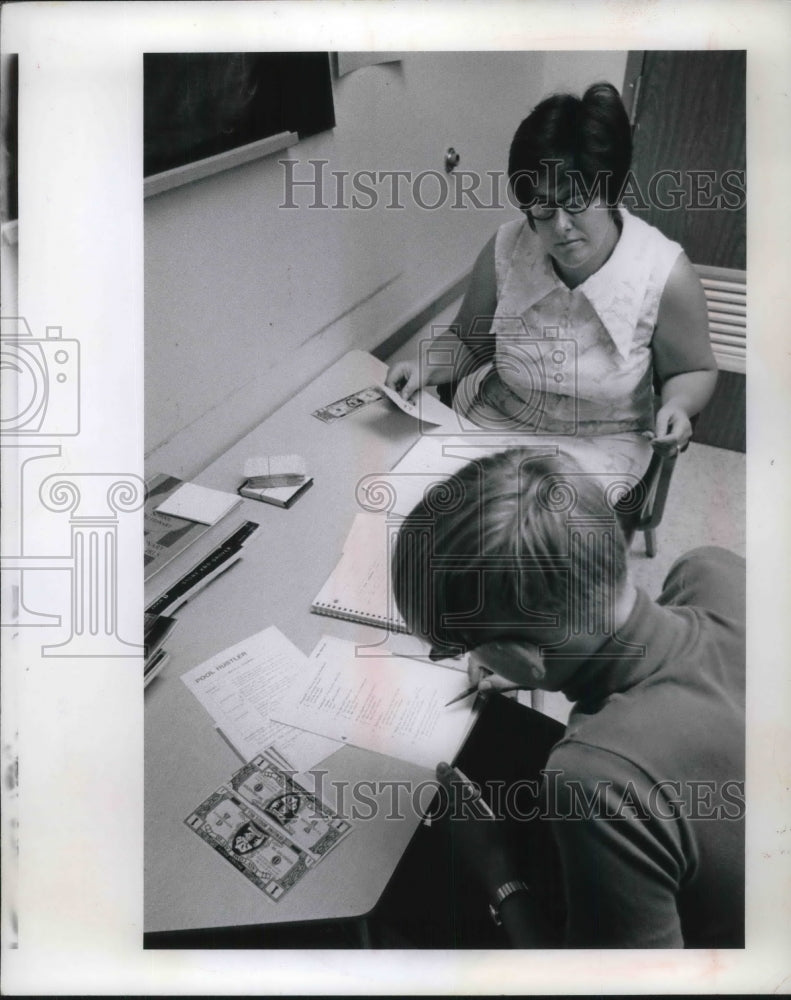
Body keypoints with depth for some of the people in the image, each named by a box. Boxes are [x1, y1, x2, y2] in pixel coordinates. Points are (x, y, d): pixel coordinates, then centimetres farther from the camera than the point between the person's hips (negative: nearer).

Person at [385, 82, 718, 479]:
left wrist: (677, 404, -22)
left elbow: (694, 371, 0)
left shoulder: (666, 277, -20)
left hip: (595, 447, -2)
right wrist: (426, 367, -15)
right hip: (489, 419, 3)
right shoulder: (505, 249, -14)